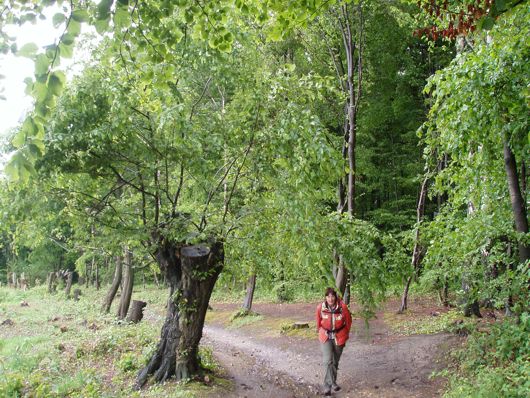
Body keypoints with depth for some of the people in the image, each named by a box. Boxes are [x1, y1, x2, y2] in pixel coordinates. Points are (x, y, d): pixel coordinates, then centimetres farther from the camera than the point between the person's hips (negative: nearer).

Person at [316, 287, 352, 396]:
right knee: (328, 361, -13)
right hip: (326, 336, -1)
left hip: (339, 336, 1)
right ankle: (328, 386, -9)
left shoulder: (342, 307, -17)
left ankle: (332, 382, 34)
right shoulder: (320, 307, -15)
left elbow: (348, 321, -1)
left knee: (335, 361, 15)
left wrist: (345, 335, 7)